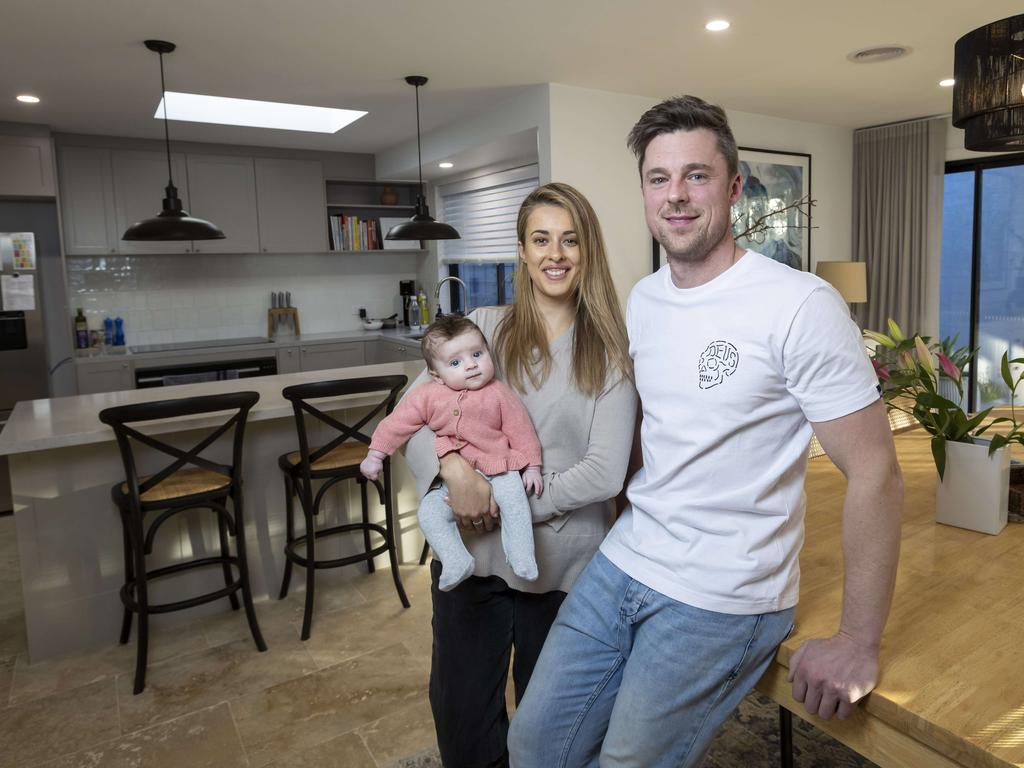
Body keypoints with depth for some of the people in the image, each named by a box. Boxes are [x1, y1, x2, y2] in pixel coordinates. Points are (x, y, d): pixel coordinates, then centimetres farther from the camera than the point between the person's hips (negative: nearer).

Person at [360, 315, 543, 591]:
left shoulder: (499, 394, -2)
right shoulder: (427, 395, 0)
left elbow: (520, 429, 2)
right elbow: (398, 422, 4)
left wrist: (532, 467, -1)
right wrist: (375, 455, 1)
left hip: (497, 468, -2)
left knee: (514, 498, -27)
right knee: (429, 512, -17)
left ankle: (522, 559, -15)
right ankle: (457, 562, -12)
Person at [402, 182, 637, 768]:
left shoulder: (610, 349, -3)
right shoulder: (485, 328, 2)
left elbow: (605, 471, -10)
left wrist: (512, 505, -13)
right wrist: (454, 467, -20)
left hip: (564, 563, -1)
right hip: (472, 553, 2)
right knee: (461, 718, 15)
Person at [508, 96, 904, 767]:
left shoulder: (801, 305, -16)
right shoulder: (641, 300, 6)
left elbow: (875, 473, -15)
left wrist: (859, 644, -12)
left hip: (724, 598, -6)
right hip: (624, 561, 6)